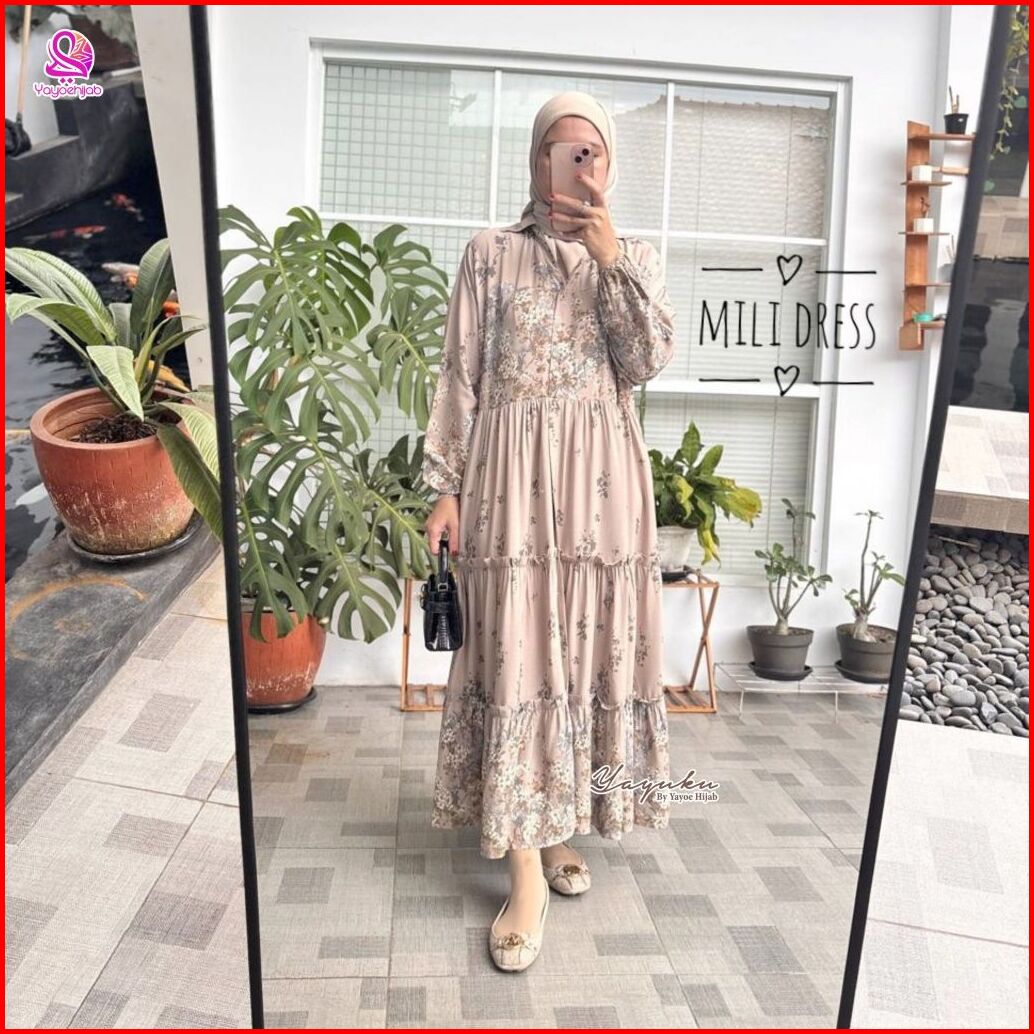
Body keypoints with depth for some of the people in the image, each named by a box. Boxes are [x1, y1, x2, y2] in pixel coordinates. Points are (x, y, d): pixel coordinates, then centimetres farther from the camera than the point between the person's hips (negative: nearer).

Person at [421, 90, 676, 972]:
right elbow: (460, 377, 2)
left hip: (601, 476, 2)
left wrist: (610, 259, -10)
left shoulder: (636, 259, 11)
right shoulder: (490, 253, 7)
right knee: (517, 654, -4)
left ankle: (555, 821, 28)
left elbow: (648, 364, -4)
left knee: (590, 647, 6)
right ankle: (529, 868, 5)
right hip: (512, 473, -2)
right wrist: (446, 486, -4)